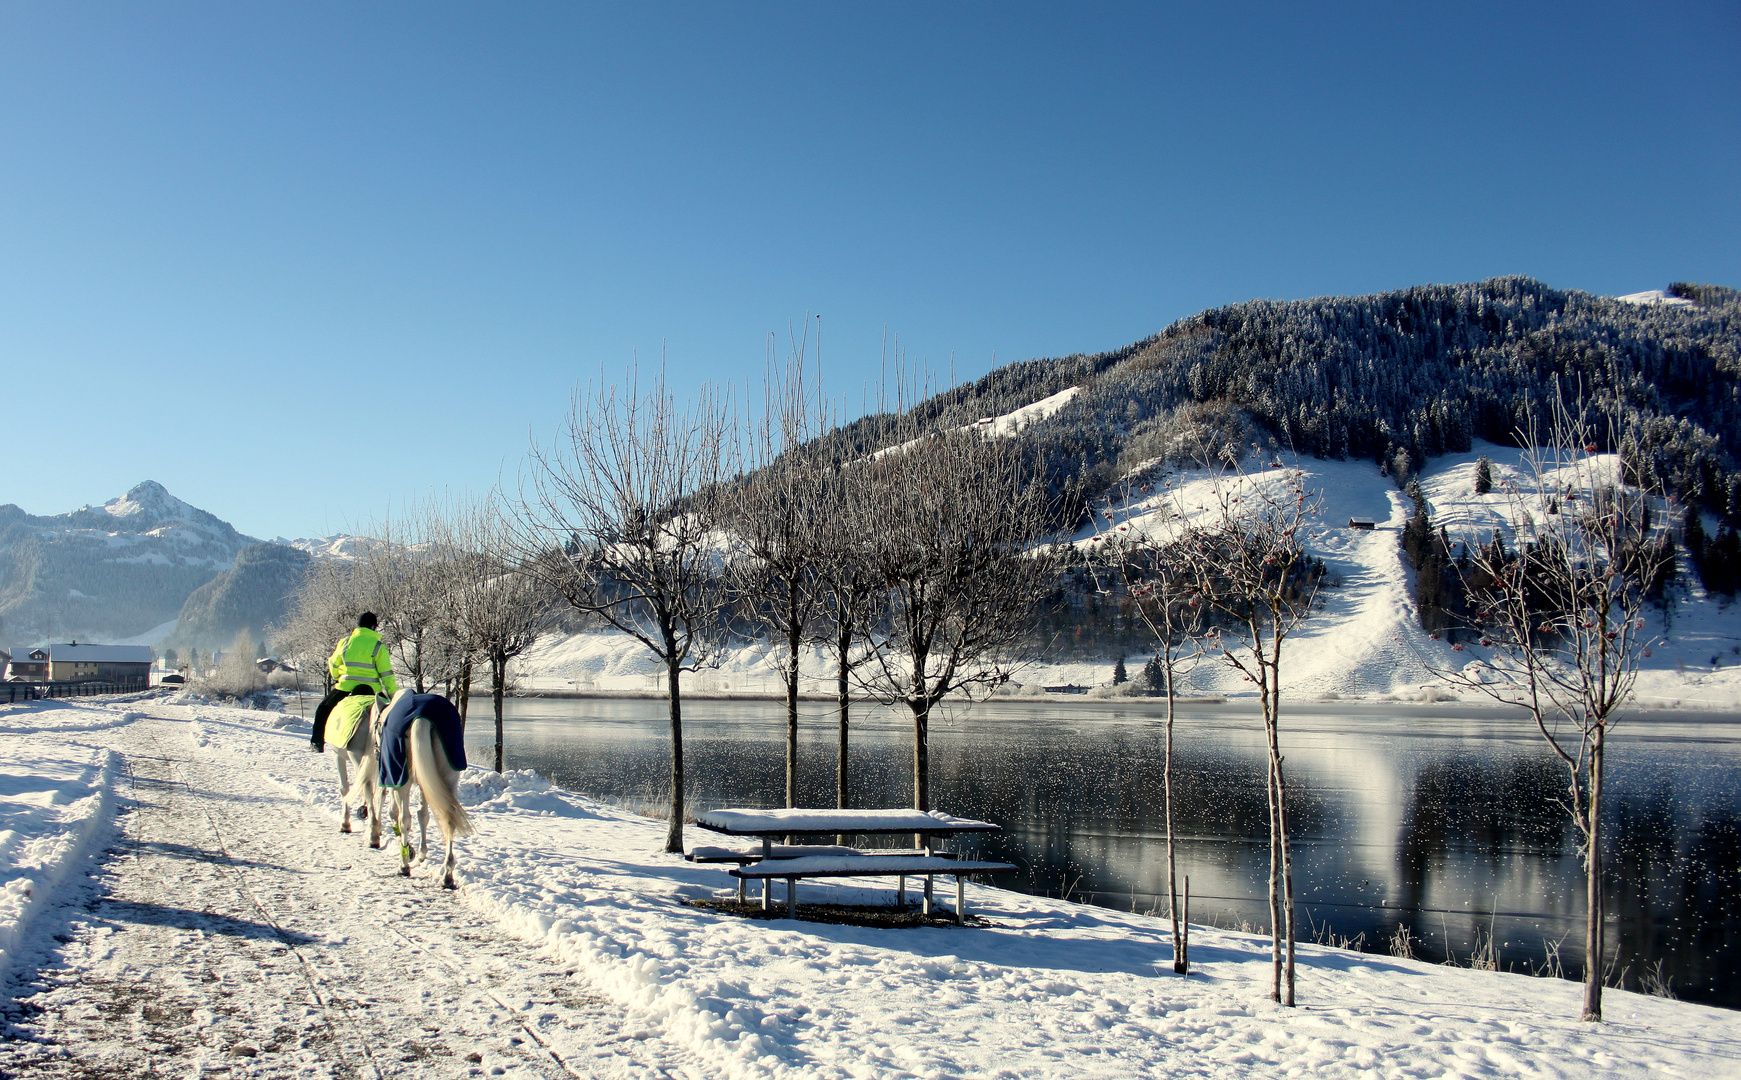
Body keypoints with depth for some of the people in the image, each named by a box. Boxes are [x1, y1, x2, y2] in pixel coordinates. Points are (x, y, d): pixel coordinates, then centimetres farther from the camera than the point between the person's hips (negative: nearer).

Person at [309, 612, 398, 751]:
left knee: (323, 710, 23)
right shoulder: (378, 646, -3)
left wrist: (337, 677, 36)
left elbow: (334, 666, 15)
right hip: (371, 690, -1)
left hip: (346, 688, 1)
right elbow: (386, 673, -6)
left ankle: (317, 742, 20)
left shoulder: (345, 642, 4)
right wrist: (394, 695, 0)